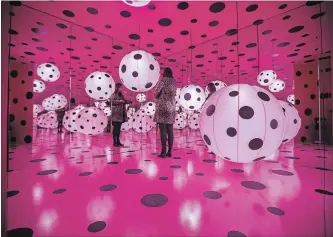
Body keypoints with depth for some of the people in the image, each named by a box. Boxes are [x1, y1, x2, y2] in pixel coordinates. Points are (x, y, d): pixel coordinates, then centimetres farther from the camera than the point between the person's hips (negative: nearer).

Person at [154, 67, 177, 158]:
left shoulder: (162, 81, -5)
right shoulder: (174, 82, 13)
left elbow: (156, 94, -5)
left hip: (162, 107, -6)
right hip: (171, 107, 6)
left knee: (163, 130, -5)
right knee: (170, 130, 6)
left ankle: (163, 151, -3)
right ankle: (169, 151, 10)